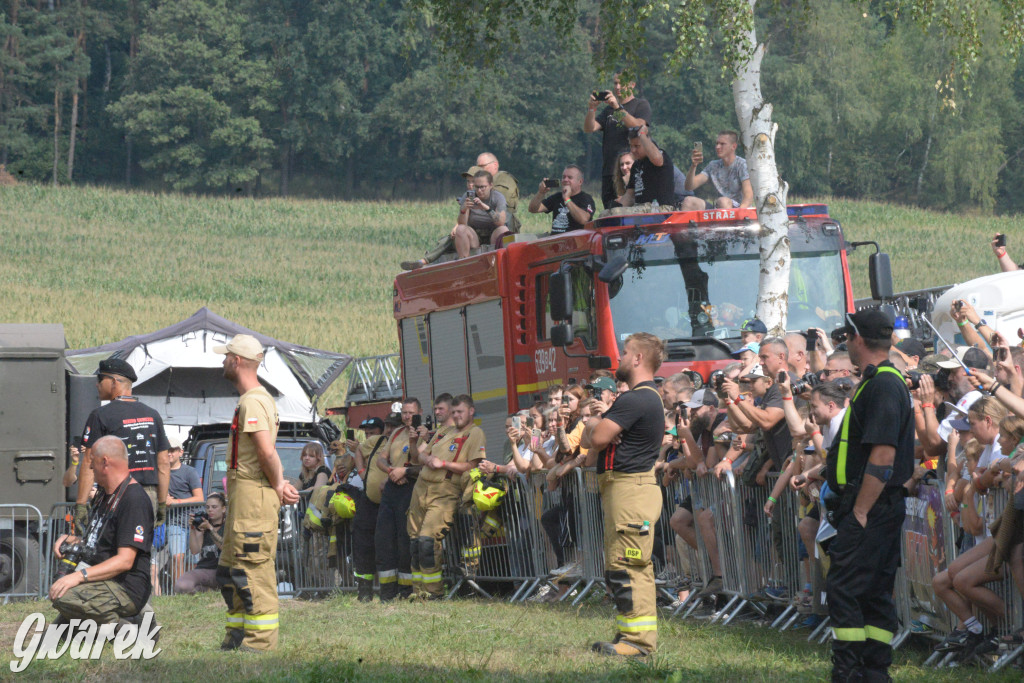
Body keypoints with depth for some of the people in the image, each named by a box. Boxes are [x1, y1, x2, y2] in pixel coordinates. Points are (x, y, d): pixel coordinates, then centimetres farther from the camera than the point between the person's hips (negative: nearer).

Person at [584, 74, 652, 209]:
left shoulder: (641, 105, 8)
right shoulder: (609, 109, 22)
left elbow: (638, 126, -12)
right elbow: (589, 129, 10)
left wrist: (618, 108, -21)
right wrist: (591, 108, -8)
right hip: (609, 171, 5)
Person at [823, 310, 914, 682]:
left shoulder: (883, 386, -16)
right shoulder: (884, 382, 17)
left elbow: (883, 456, -23)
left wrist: (860, 511, -21)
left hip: (870, 510, -11)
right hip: (879, 510, 11)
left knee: (843, 589, -11)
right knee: (876, 592, 11)